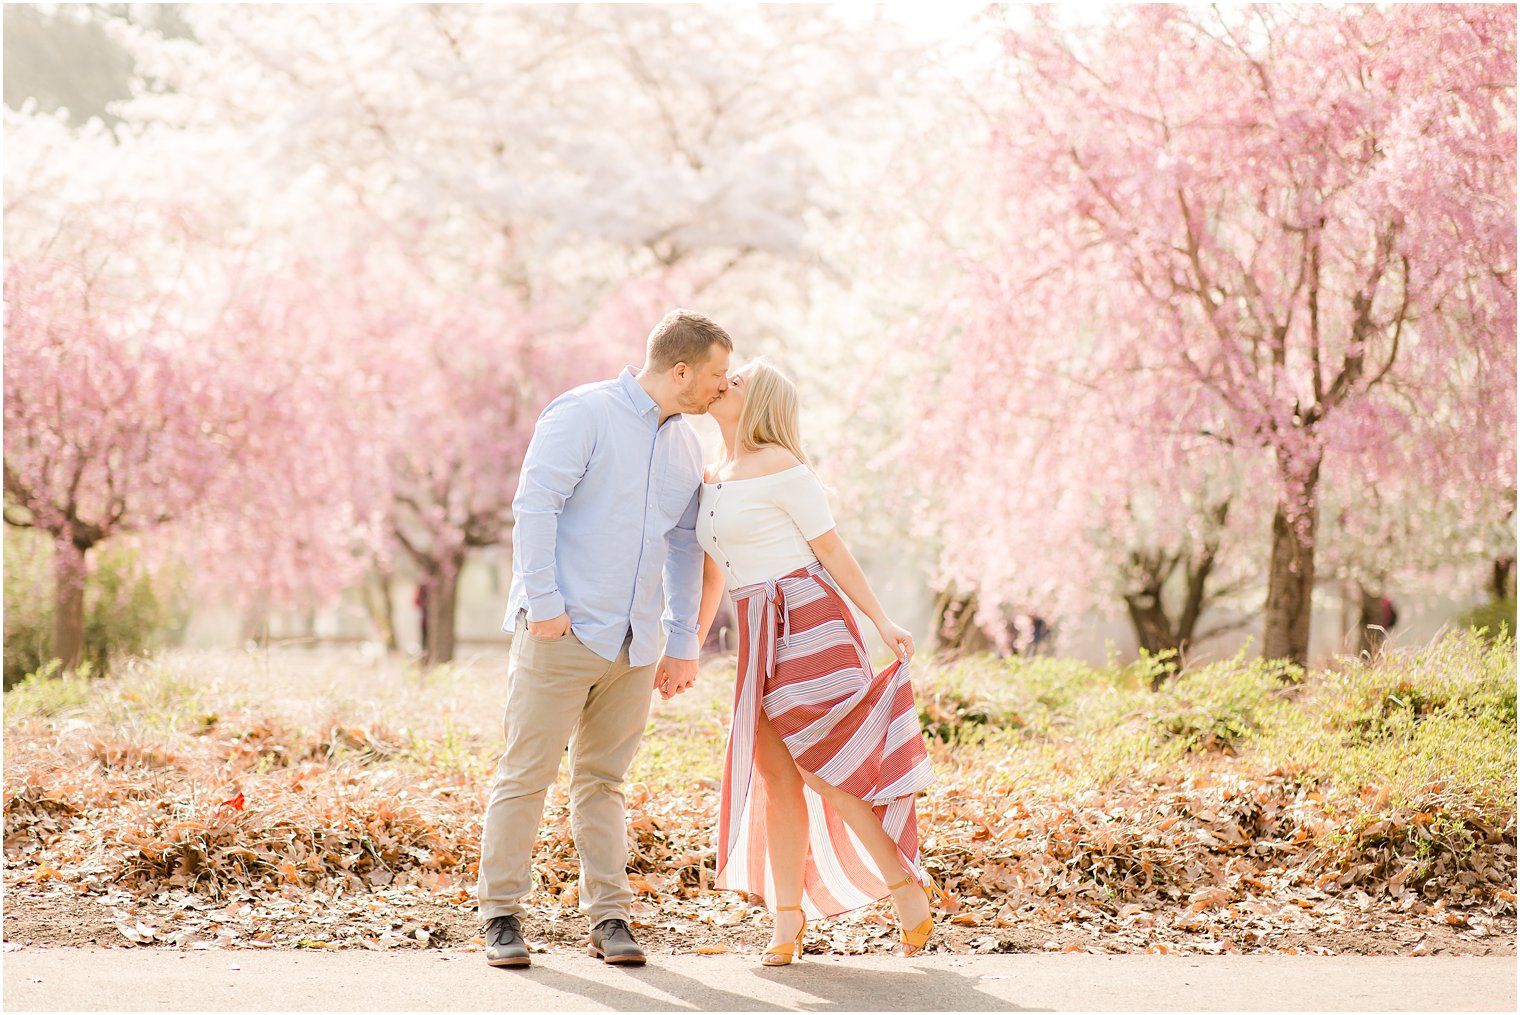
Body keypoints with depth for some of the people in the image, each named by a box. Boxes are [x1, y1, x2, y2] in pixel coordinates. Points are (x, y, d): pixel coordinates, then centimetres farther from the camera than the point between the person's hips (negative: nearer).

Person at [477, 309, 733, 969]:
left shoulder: (686, 448, 15)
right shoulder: (583, 413, -7)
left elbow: (684, 547, 21)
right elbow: (534, 505, -13)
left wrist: (682, 643, 18)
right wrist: (543, 601, -18)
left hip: (634, 643, 6)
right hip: (562, 632, -6)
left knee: (602, 781, 10)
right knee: (526, 772, -1)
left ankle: (608, 916, 13)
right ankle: (501, 914, 6)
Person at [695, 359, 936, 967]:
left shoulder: (781, 468, -8)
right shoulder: (710, 479, 16)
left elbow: (831, 550, -7)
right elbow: (711, 575, 23)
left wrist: (881, 622, -9)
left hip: (806, 620, -7)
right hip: (760, 636, 7)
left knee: (822, 767, -11)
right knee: (776, 774, 5)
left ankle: (907, 888, -1)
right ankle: (786, 921, 8)